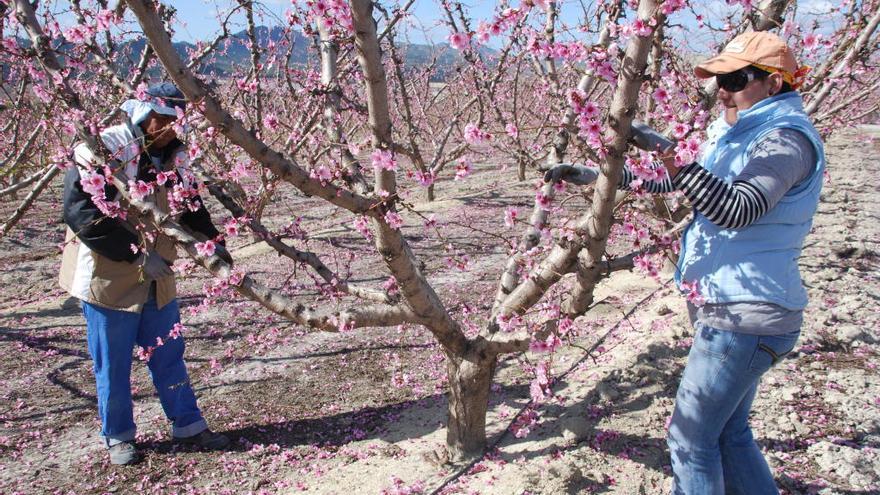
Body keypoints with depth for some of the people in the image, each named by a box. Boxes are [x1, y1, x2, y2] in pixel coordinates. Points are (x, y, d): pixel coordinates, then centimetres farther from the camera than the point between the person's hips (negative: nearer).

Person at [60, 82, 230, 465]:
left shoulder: (173, 157, 6)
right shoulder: (103, 150, -15)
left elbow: (190, 206, 15)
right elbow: (80, 211, -22)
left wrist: (212, 241, -3)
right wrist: (136, 253, -24)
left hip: (157, 280, 6)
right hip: (108, 277, -5)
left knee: (169, 356, 14)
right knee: (113, 365, 9)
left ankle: (188, 426, 26)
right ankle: (117, 436, 27)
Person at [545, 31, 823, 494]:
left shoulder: (786, 139, -14)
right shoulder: (741, 135, 14)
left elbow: (738, 210, -28)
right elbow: (673, 178, 21)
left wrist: (671, 151, -33)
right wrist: (598, 174, 14)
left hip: (747, 315, -9)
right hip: (734, 307, 10)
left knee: (690, 436, -1)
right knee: (729, 434, 18)